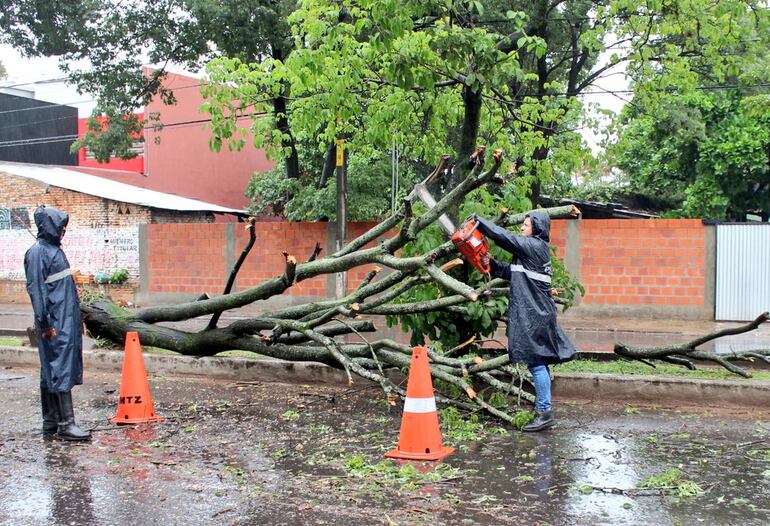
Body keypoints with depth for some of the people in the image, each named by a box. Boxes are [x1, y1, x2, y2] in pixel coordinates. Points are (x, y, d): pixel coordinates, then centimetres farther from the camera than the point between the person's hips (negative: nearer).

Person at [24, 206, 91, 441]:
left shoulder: (55, 249, 16)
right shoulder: (37, 252, -10)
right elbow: (35, 289, -15)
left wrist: (78, 319, 21)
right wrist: (44, 323, -18)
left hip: (68, 321, 9)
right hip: (55, 324, -9)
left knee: (52, 371, 11)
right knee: (60, 370, -9)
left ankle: (51, 422, 15)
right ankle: (65, 423, -8)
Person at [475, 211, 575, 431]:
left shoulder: (534, 246, -11)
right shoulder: (532, 249, 18)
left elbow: (505, 237, -15)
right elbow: (512, 272, 19)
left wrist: (479, 222, -7)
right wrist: (491, 264, 7)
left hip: (534, 314, -10)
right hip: (534, 313, 10)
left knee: (536, 362, -9)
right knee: (539, 363, 11)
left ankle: (545, 413, -7)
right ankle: (542, 410, 17)